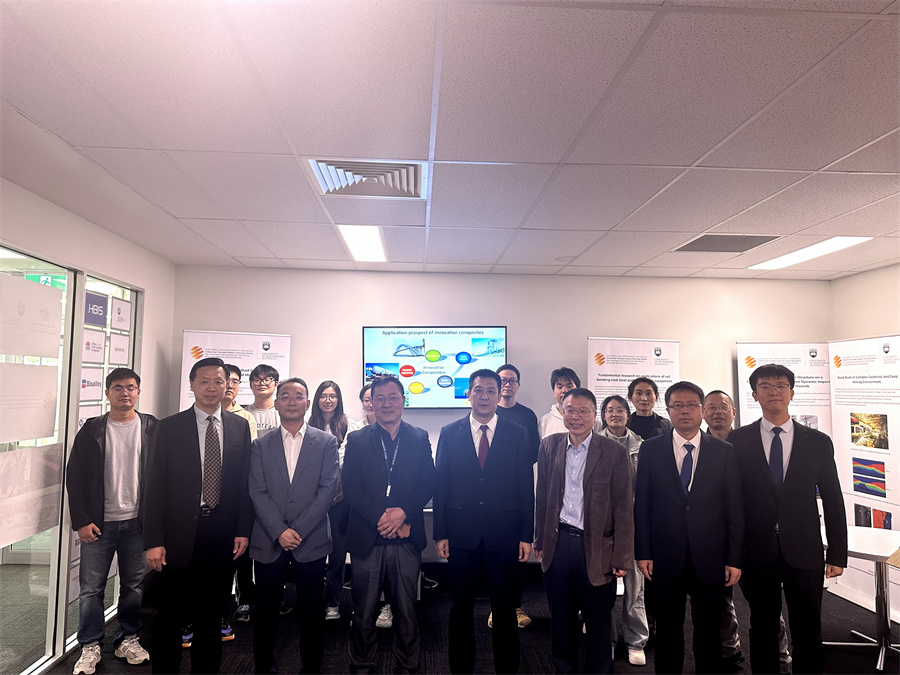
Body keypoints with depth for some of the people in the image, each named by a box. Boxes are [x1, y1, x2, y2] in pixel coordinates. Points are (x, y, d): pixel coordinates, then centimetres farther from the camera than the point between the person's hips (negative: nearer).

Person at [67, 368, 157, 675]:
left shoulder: (152, 428, 0)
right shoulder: (92, 430, 0)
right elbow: (74, 477, 1)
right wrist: (81, 521, -5)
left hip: (137, 522, 0)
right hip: (98, 523, 0)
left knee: (134, 585, 10)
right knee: (91, 588, 6)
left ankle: (128, 639, 27)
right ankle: (90, 646, 22)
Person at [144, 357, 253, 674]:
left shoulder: (240, 426, 4)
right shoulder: (170, 427, -2)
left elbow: (245, 482, 4)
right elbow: (155, 486, -4)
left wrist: (243, 530, -1)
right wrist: (154, 541, -9)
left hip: (223, 536, 2)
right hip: (180, 535, -1)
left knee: (210, 615, 16)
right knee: (170, 616, 12)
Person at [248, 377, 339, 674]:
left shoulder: (326, 442, 3)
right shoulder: (260, 446, 7)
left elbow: (328, 488, -4)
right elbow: (258, 493, -1)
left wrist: (298, 530, -11)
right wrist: (280, 532, -12)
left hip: (311, 541, -1)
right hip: (269, 542, 1)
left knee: (312, 611, 7)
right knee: (266, 610, 10)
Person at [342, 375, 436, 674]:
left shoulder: (420, 438, 6)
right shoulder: (357, 440, 5)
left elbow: (428, 484, 1)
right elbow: (350, 489, -3)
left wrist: (403, 512, -14)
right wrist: (380, 518, -13)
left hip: (406, 538, 0)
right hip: (367, 538, 0)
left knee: (406, 610, 9)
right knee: (363, 612, 10)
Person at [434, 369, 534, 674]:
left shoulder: (517, 434, 1)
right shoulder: (450, 433, 2)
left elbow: (526, 486, 1)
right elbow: (441, 486, 2)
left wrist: (526, 535, -2)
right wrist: (440, 533, -2)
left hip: (503, 534, 0)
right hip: (462, 534, 1)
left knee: (505, 608, 11)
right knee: (461, 608, 14)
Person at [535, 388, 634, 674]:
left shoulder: (615, 453, -7)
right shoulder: (550, 446, 3)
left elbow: (624, 509, -6)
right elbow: (542, 497, 9)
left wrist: (622, 558, -8)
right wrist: (540, 540, 9)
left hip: (596, 548, -3)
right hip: (557, 543, 3)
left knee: (598, 623, 12)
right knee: (561, 619, 18)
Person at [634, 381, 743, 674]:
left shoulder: (724, 451, 2)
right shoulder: (650, 449, 1)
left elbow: (734, 508, 1)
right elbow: (642, 504, 1)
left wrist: (734, 559, -2)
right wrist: (643, 552, -3)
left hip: (710, 559, 0)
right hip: (665, 558, 0)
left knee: (708, 631, 12)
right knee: (668, 629, 12)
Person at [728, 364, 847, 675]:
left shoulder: (818, 442, 2)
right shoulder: (737, 440, -1)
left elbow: (833, 501, 4)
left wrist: (837, 554, 1)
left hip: (804, 553, 1)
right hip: (758, 553, -1)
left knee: (808, 632, 11)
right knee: (762, 629, 13)